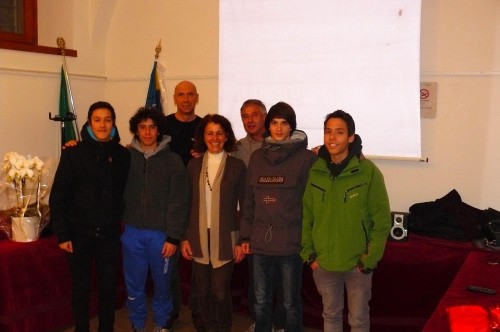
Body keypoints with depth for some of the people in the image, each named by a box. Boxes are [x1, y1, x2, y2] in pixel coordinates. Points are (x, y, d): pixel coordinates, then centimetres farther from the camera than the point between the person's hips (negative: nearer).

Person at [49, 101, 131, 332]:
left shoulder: (123, 155, -1)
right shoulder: (73, 153, -6)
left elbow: (126, 192, 7)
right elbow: (58, 196, -5)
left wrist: (121, 222, 2)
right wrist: (62, 234, -7)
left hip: (109, 234, 2)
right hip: (79, 234, -1)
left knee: (108, 286, 11)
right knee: (81, 287, 10)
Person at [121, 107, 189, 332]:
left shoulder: (173, 161, -3)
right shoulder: (125, 157, 2)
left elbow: (179, 202, -5)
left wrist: (173, 237, -8)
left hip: (160, 233, -1)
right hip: (132, 232, 1)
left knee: (162, 283, 11)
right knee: (134, 285, 11)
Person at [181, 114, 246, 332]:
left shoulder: (237, 166, -2)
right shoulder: (194, 165, 5)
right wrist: (184, 238, 3)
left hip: (225, 237, -3)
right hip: (199, 237, 3)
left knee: (221, 292, -3)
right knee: (203, 291, 9)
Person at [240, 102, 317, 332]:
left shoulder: (306, 158, -6)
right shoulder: (257, 157, 7)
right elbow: (249, 200, 10)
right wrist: (245, 236, 9)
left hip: (291, 243, -4)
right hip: (260, 242, 4)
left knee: (291, 303, 10)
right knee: (261, 301, 16)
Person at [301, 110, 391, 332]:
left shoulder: (368, 172, -13)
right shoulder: (314, 171, -4)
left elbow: (382, 221, -9)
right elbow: (305, 217, 3)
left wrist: (369, 261, -11)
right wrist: (309, 254, -1)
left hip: (357, 264, -3)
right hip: (322, 263, 3)